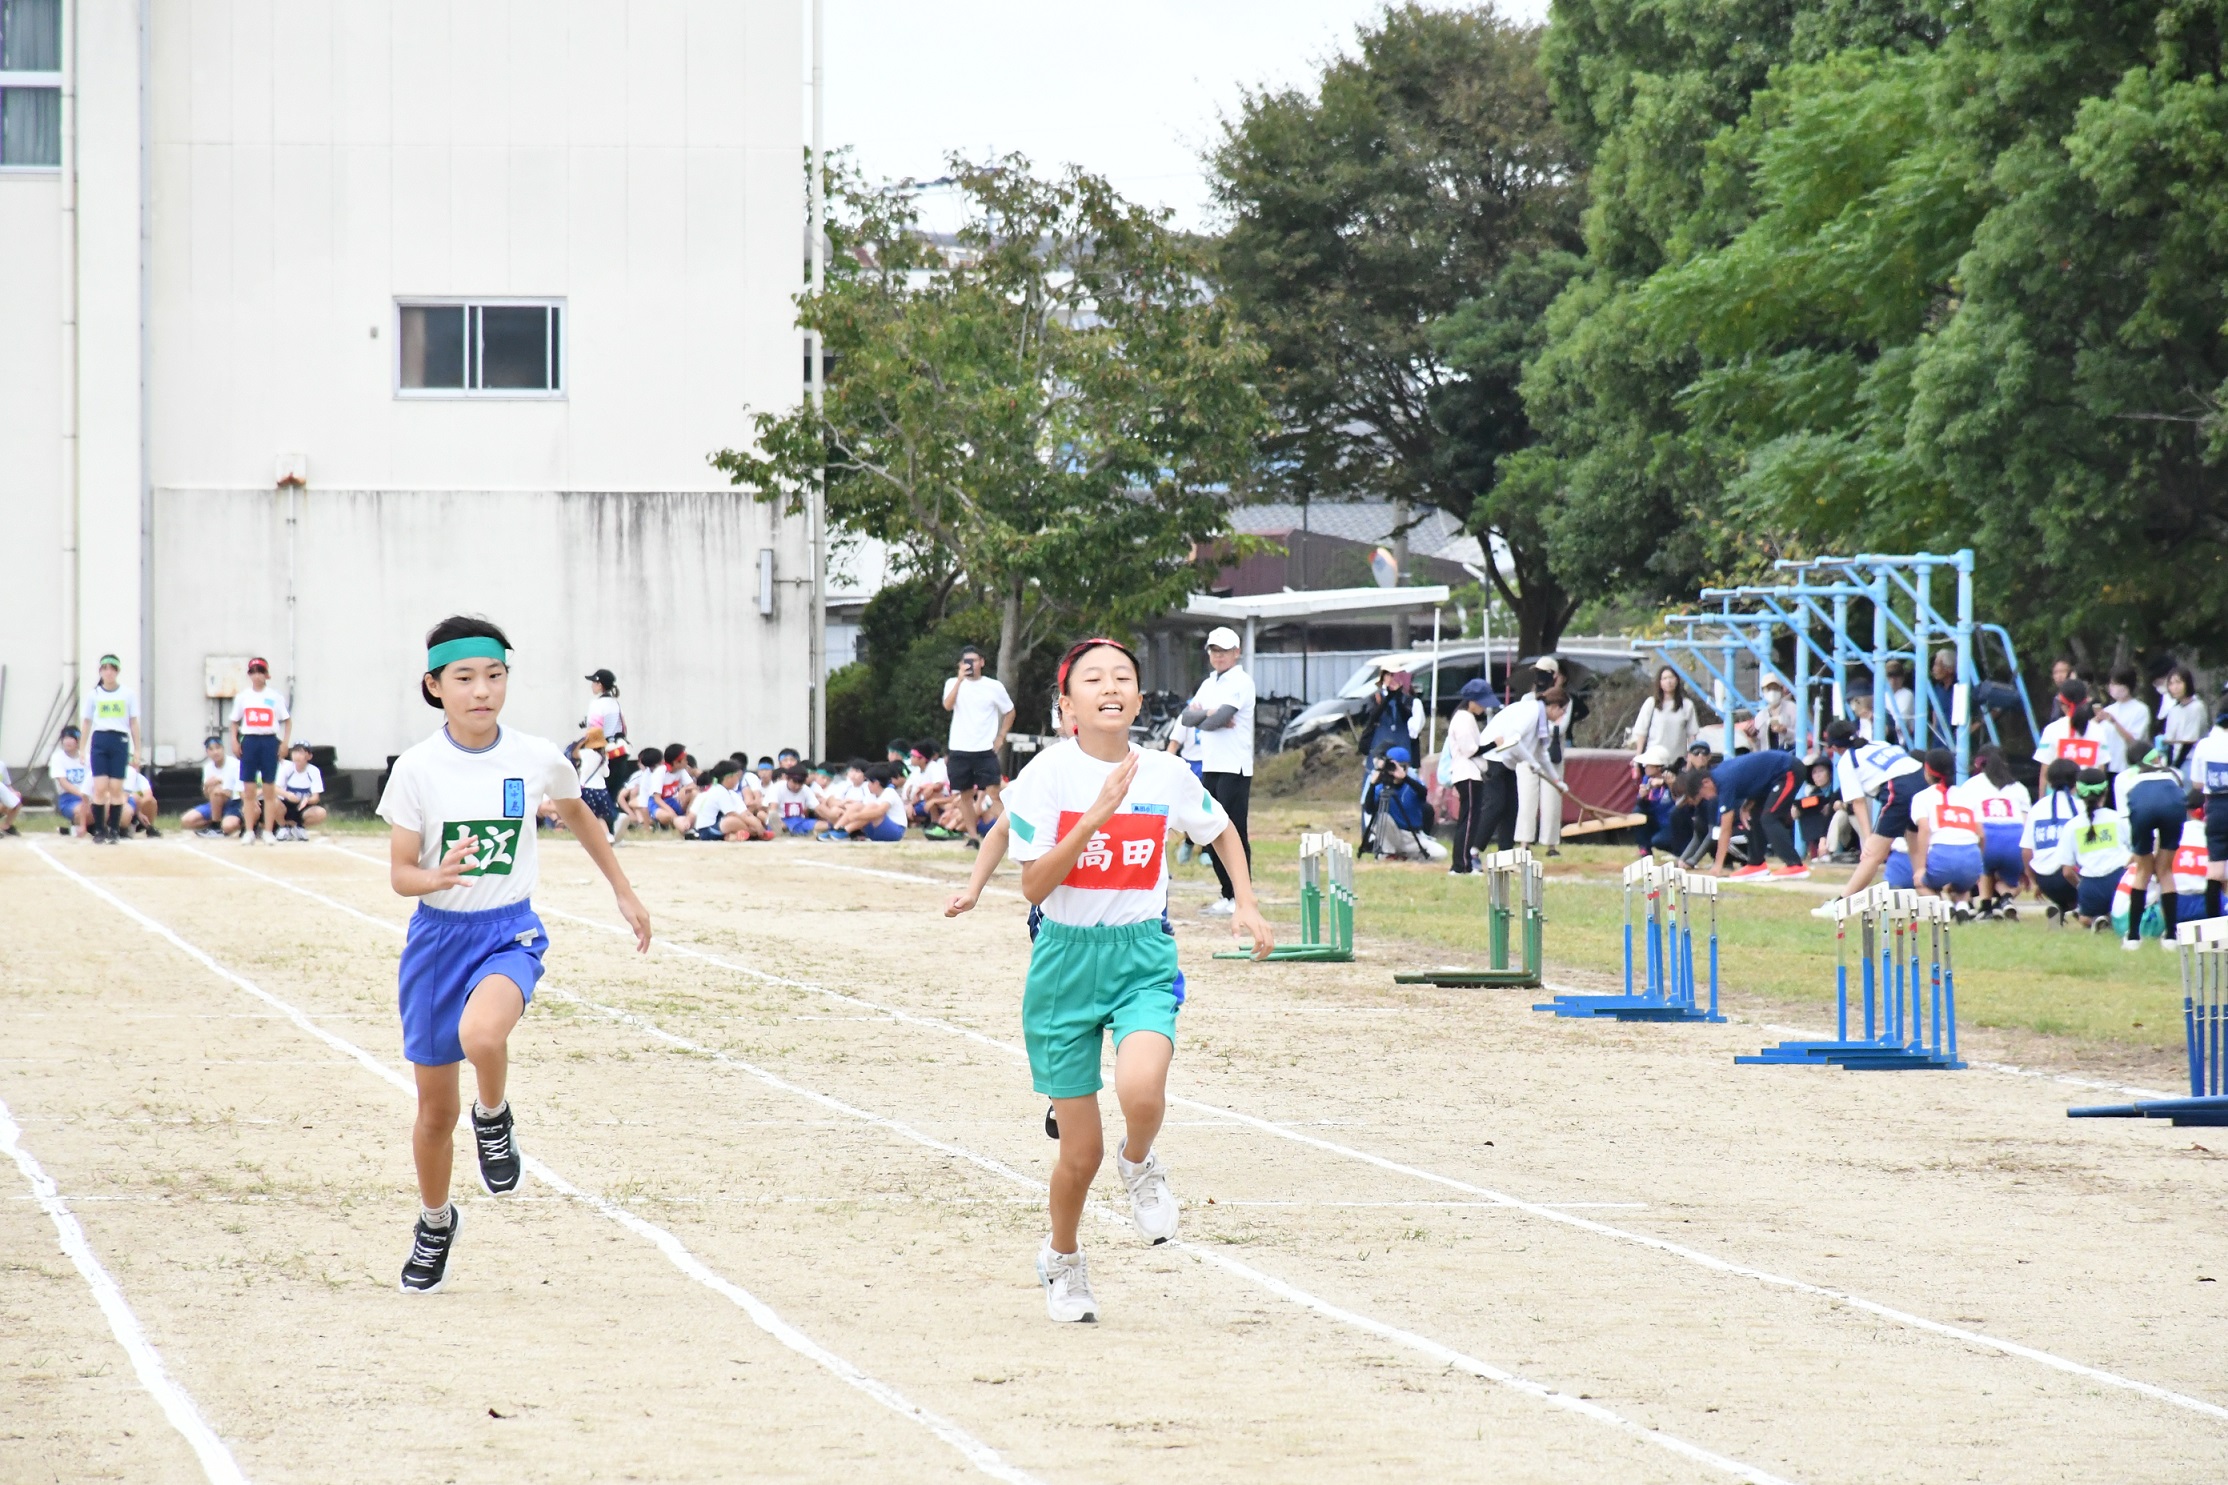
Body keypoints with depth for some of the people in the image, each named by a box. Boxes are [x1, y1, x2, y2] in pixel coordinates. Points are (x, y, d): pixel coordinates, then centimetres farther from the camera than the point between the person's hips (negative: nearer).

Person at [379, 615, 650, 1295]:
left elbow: (578, 815, 17)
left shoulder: (537, 759, -6)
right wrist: (436, 877, -30)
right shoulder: (417, 768, -9)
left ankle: (494, 1118, -2)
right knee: (435, 1110, 9)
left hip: (511, 932, -1)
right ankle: (435, 1220, 37)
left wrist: (623, 891, 22)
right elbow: (400, 873, -8)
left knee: (481, 1034, -36)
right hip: (438, 933, 1)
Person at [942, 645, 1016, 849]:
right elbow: (947, 705, -15)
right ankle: (972, 835, 14)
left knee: (994, 792, -12)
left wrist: (1001, 737, 3)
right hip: (959, 750, 2)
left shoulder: (994, 686, 2)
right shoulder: (953, 684, 4)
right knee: (965, 794, 6)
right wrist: (960, 679, -20)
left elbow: (1009, 712, 12)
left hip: (985, 749, -2)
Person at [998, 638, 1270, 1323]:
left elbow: (1221, 831, 18)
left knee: (1141, 1091, -30)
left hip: (1143, 958, 1)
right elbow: (1034, 886, -17)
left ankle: (1139, 1164, 7)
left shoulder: (1167, 775, -3)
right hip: (1066, 961, -1)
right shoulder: (1048, 774, -11)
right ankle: (1062, 1258, 33)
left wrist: (1246, 904, 7)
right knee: (1081, 1151, 2)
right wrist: (1097, 814, -25)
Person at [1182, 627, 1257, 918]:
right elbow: (1186, 718, 5)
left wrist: (1201, 717, -1)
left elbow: (1220, 718, -19)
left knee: (1234, 833, -8)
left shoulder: (1241, 682, -7)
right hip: (1210, 765, 8)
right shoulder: (1209, 683, 17)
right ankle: (1227, 895, 15)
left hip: (1234, 767, -8)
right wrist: (1209, 714, -12)